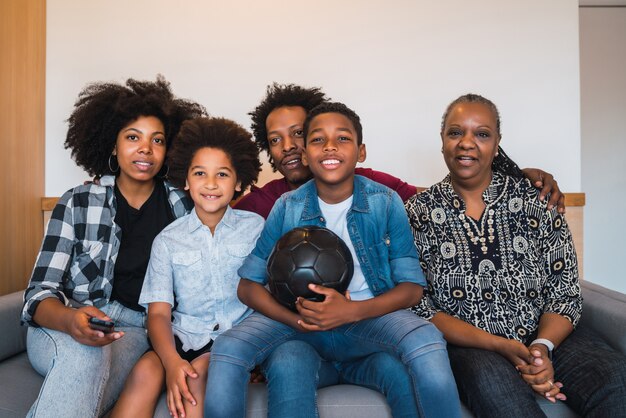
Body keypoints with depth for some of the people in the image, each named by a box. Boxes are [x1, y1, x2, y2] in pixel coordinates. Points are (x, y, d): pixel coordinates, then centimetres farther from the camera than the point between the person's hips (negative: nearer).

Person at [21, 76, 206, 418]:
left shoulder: (180, 207, 2)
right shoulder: (77, 203, 0)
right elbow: (40, 292, -5)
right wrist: (69, 320, -28)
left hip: (138, 328, 0)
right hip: (63, 327, 0)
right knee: (85, 354, -36)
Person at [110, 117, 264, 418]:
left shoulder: (256, 227, 4)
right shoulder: (168, 240, 5)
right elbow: (159, 312, -2)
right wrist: (172, 361, -21)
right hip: (185, 337, 2)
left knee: (200, 373, -30)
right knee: (146, 371, -26)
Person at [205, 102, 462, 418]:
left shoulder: (386, 202, -6)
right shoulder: (287, 207, -3)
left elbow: (412, 286, -6)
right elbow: (248, 285, -3)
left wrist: (352, 311, -23)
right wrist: (294, 318, -21)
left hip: (369, 318, -1)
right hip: (299, 321, 1)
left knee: (425, 339, -32)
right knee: (227, 348, -23)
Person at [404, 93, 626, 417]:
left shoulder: (535, 199, 3)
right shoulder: (418, 213, -1)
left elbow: (565, 291, 2)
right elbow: (420, 307, -6)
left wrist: (542, 346, -18)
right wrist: (502, 346, -16)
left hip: (546, 337, 2)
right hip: (467, 345, -1)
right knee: (492, 378, -34)